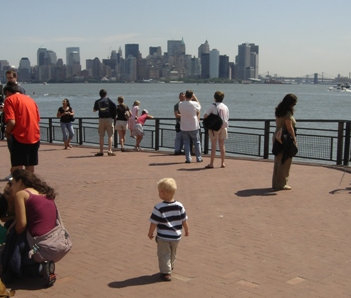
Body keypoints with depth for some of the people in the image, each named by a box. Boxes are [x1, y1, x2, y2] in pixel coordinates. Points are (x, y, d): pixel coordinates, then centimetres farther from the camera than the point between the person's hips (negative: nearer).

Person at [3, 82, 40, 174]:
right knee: (30, 168, 15)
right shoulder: (30, 99, 17)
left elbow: (11, 122, -15)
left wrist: (7, 132, 2)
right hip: (35, 138, 6)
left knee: (17, 168, -3)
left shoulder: (9, 100, -4)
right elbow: (38, 119, 17)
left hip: (19, 138, -6)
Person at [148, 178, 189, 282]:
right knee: (173, 254, 24)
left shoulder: (159, 208, -19)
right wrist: (186, 230, 17)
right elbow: (184, 220, 1)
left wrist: (150, 233, 1)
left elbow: (154, 223, -13)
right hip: (176, 236, 5)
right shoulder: (179, 206, -7)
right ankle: (170, 267, 43)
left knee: (164, 254, 8)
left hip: (163, 237, -5)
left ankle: (166, 272, 5)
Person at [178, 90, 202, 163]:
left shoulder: (180, 104, -7)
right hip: (194, 127, -1)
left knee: (186, 143, 7)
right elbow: (199, 107, 9)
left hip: (184, 128, 1)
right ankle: (198, 158, 16)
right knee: (197, 142, 11)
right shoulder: (194, 104, -13)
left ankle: (188, 158, 3)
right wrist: (195, 98, 15)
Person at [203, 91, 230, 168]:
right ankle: (222, 163, 11)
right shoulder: (225, 107, 9)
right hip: (223, 127, 5)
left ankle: (211, 163, -1)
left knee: (213, 145, -2)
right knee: (222, 145, 10)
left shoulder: (213, 106, -8)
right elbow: (227, 118, 10)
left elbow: (205, 116, -15)